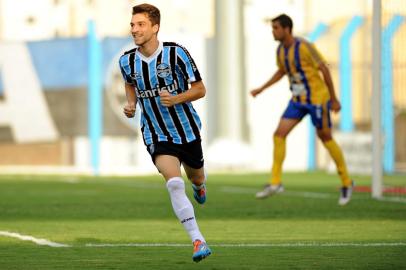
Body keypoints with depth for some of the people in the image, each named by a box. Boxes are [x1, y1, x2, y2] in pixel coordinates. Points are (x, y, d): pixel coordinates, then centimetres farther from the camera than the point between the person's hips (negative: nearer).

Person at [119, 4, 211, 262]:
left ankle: (199, 184, 63)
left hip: (187, 129, 0)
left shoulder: (176, 53, -16)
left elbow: (200, 89, -9)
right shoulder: (127, 61, -6)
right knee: (174, 183, -22)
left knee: (195, 177, 21)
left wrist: (176, 99, -26)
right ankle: (198, 241, -22)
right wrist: (131, 104, 0)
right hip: (156, 135, 0)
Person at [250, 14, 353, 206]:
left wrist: (334, 99, -11)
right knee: (279, 134, -6)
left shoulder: (304, 47, -20)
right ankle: (275, 183, -4)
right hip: (298, 101, 6)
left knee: (325, 138, 4)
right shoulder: (280, 50, 2)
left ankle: (346, 182, 20)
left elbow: (324, 69, -14)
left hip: (317, 99, -6)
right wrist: (261, 89, 15)